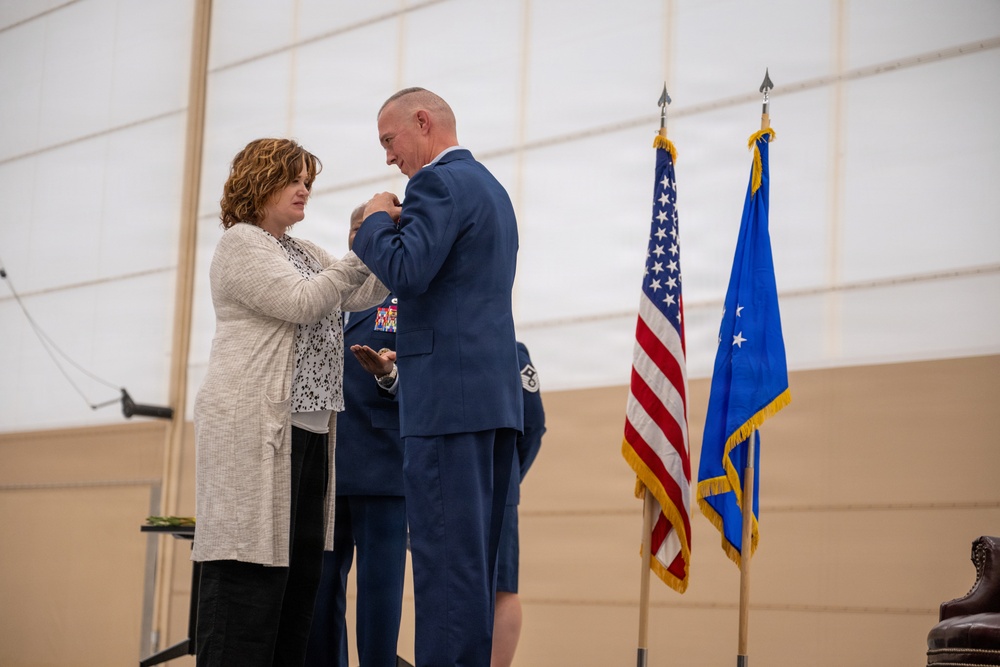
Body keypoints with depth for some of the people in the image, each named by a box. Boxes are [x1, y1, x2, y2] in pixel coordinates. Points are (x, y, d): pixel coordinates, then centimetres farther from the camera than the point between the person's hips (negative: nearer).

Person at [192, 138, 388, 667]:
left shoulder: (305, 253, 25)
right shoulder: (239, 244, -1)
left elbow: (361, 295, 16)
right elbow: (301, 302, -13)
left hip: (307, 431, 9)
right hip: (254, 429, -8)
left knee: (299, 572, 4)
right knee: (251, 571, -12)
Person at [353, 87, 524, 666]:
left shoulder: (440, 182, -7)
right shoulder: (491, 187, 23)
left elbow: (407, 273, -18)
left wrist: (377, 219, -2)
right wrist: (401, 224, 18)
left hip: (449, 392, -10)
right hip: (497, 390, 10)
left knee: (446, 553, -11)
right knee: (475, 557, 10)